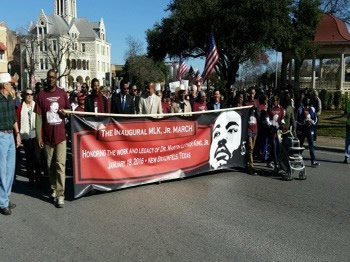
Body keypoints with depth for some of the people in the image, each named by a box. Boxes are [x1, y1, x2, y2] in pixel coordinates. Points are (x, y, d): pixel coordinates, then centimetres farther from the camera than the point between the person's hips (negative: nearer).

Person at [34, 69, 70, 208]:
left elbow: (68, 110, 16)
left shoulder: (62, 93, 3)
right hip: (47, 135, 0)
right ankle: (53, 188, 29)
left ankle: (60, 195, 0)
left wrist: (65, 113, -9)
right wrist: (39, 136, -5)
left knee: (60, 164, -3)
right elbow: (39, 117, -1)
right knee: (50, 164, 11)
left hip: (60, 134, 0)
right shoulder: (41, 95, -1)